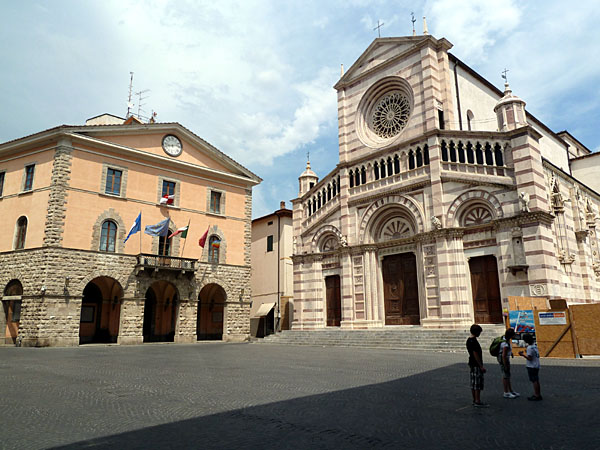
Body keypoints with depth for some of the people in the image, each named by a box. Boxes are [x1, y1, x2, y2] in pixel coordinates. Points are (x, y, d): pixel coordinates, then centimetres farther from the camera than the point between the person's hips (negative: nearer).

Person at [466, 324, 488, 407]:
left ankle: (475, 400, 19)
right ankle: (478, 402, -1)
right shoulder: (474, 341, -19)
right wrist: (481, 366, -18)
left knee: (473, 384, 13)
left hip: (472, 364, 10)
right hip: (476, 365, -10)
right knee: (478, 384, -4)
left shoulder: (468, 340, 11)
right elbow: (475, 354, -21)